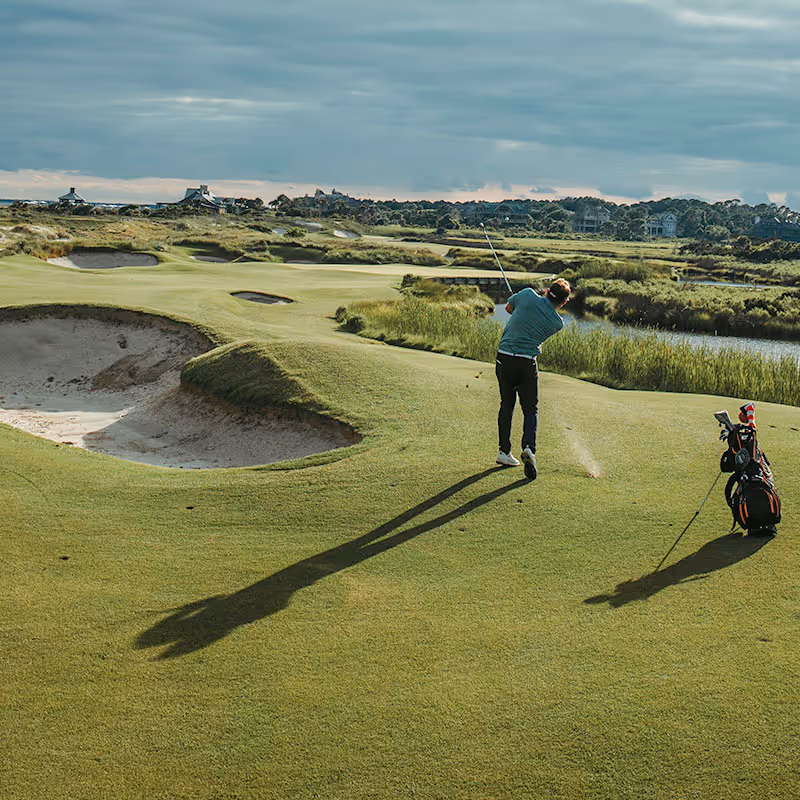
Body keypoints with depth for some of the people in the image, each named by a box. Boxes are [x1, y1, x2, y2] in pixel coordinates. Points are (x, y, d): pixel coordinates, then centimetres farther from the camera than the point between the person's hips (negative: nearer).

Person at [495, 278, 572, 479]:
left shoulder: (528, 295, -4)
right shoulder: (557, 323, -2)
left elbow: (509, 307, 14)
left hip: (504, 358, 2)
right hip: (527, 363, -2)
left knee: (506, 405, 15)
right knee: (530, 409, 8)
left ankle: (504, 452, 17)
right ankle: (529, 447, -15)